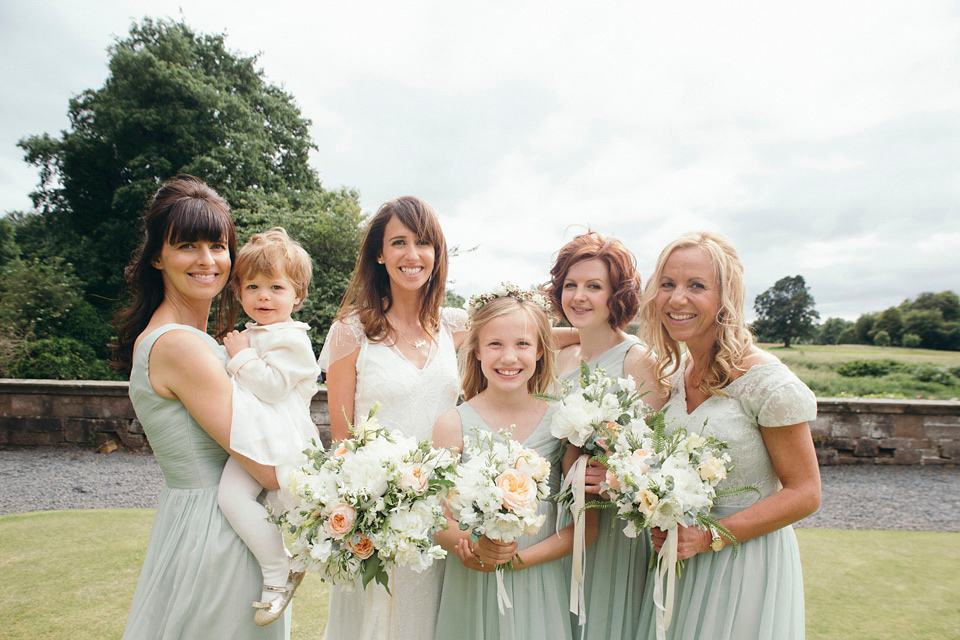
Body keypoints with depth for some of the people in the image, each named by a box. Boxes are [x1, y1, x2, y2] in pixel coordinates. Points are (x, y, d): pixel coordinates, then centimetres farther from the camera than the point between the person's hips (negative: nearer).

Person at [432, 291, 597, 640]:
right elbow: (439, 524, -6)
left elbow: (586, 523, -5)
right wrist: (478, 546, -25)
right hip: (472, 589, 0)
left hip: (540, 587, 1)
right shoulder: (452, 424, -8)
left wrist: (518, 558, -15)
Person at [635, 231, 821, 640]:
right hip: (681, 558, 6)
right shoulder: (674, 375, 1)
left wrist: (710, 536, -19)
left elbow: (804, 493, -14)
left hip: (748, 563, -5)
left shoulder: (764, 379, -18)